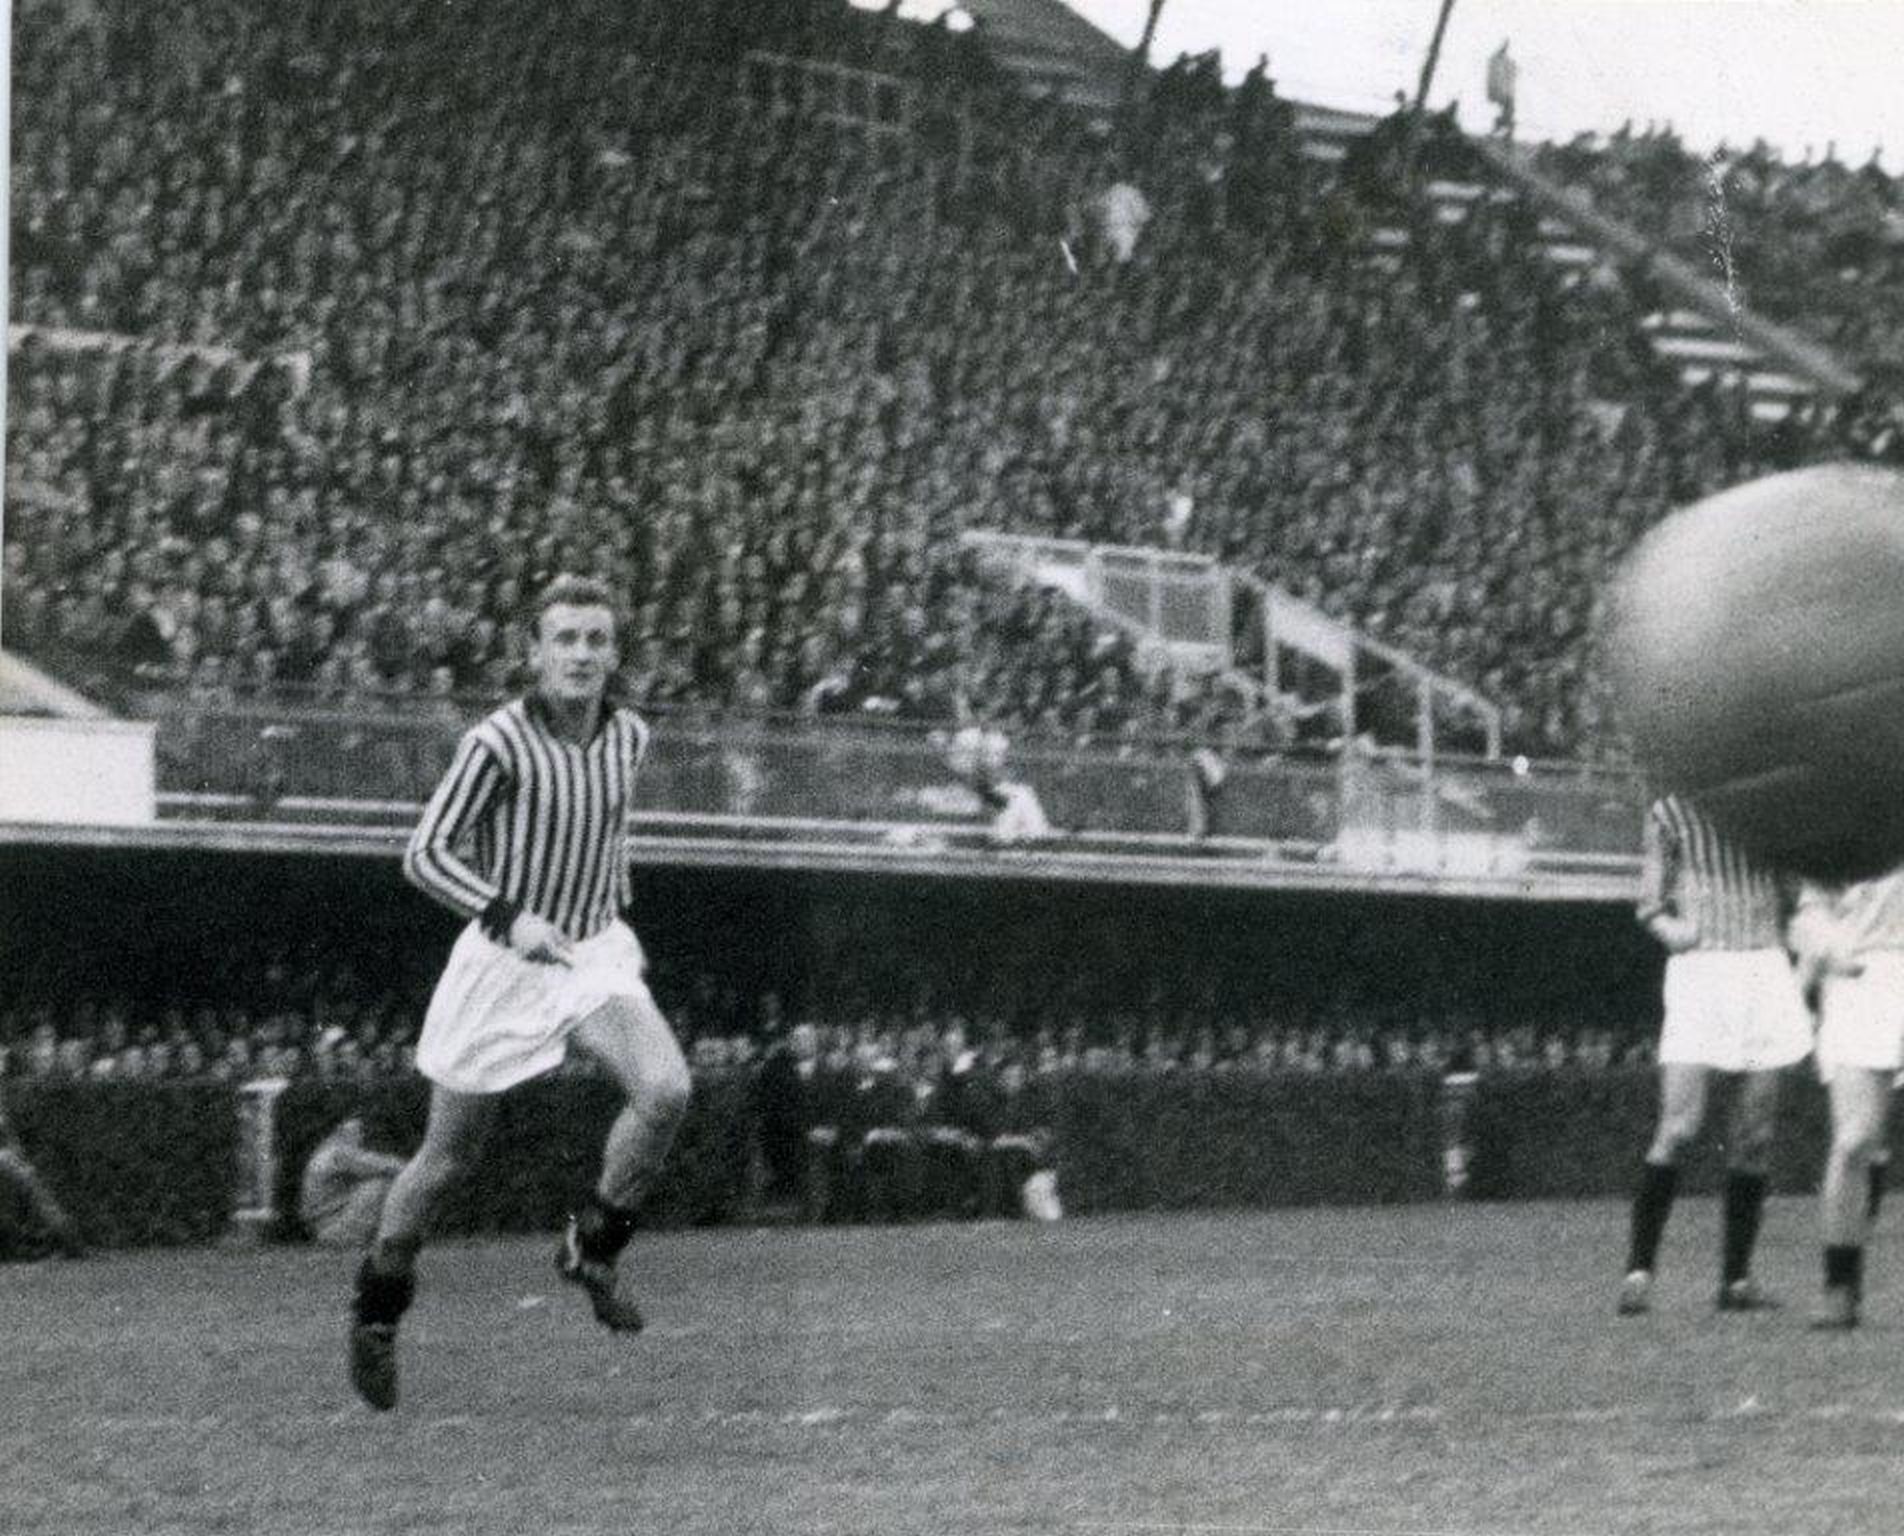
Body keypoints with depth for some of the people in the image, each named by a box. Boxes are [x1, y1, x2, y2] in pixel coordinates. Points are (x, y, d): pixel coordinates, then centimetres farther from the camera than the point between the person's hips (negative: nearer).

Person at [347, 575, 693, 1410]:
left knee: (665, 1089, -23)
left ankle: (592, 1247, 0)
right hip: (502, 964, -4)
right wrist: (510, 917, -27)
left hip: (594, 954, 4)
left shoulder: (628, 737, 1)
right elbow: (426, 853, -16)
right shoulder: (498, 743, -16)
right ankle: (376, 1312, 27)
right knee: (449, 1156, 5)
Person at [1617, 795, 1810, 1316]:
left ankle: (1736, 1278, 7)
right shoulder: (1670, 813, 5)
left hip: (1765, 971, 3)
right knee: (1678, 1129, -14)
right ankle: (1638, 1270, -12)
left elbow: (1791, 897, 18)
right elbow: (1651, 903, 7)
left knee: (1754, 1136, 1)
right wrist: (1668, 926, -13)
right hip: (1697, 969, -3)